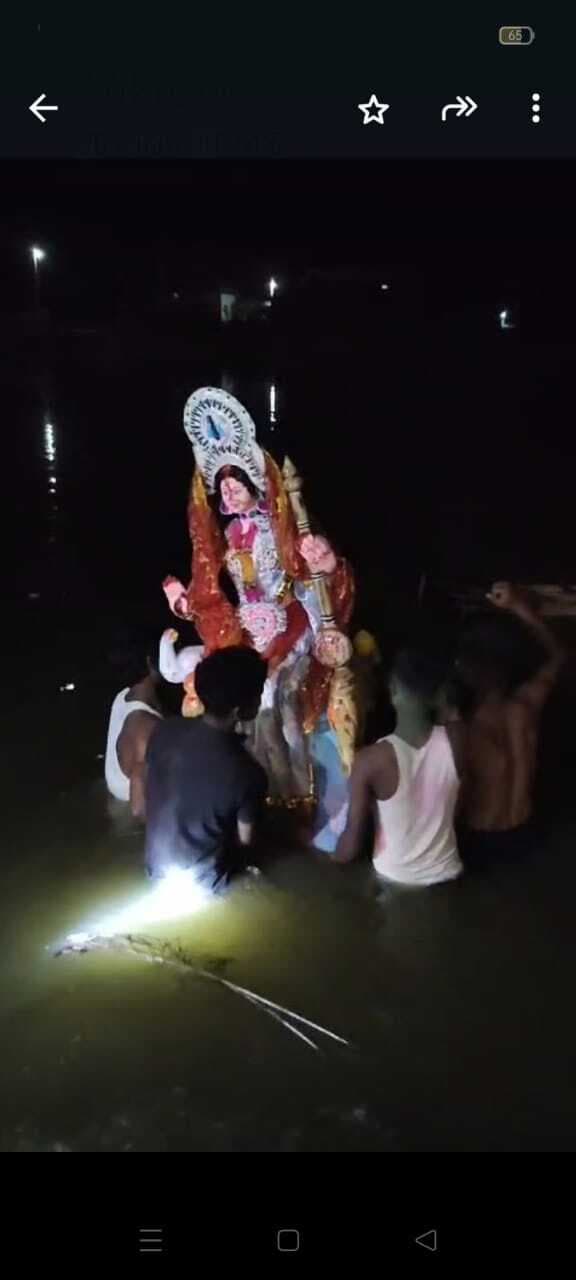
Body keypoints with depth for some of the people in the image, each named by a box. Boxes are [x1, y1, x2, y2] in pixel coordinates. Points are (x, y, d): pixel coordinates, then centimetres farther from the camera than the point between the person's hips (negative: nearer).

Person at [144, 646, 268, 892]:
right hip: (201, 883, -4)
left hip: (155, 867, 5)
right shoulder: (247, 773, -31)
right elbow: (245, 842, -14)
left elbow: (142, 804, 1)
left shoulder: (166, 730, -16)